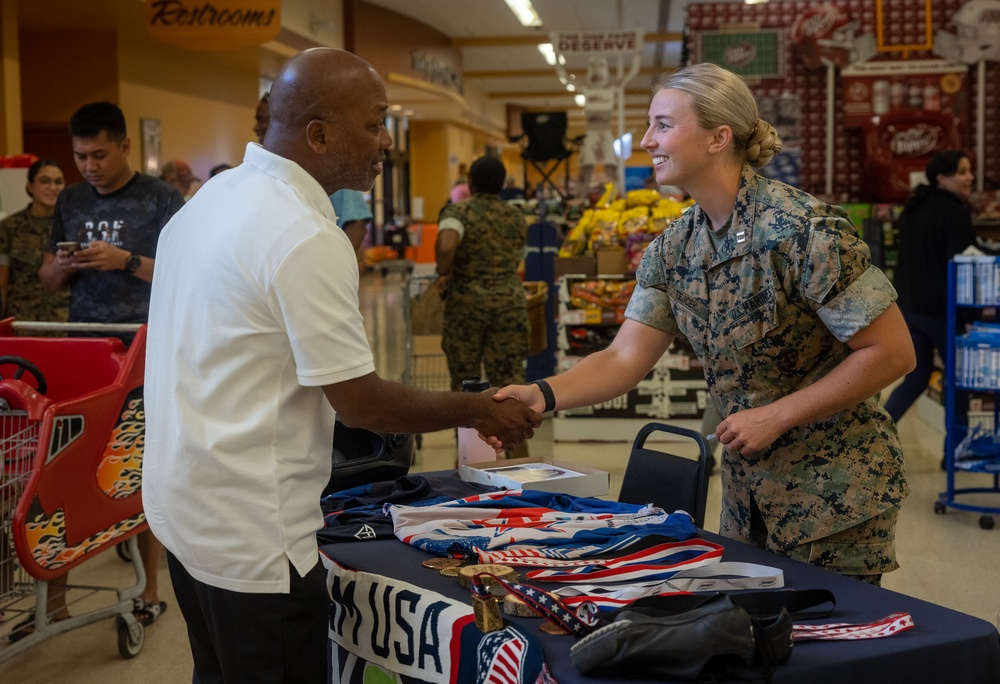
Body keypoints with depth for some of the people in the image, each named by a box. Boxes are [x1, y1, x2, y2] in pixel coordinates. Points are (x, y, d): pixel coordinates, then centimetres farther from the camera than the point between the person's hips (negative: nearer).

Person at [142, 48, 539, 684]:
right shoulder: (307, 240, -22)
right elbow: (363, 404, -18)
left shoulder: (213, 197, 6)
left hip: (185, 506, 9)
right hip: (252, 536, -9)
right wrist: (478, 410, -5)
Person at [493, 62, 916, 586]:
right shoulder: (675, 247, 1)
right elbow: (626, 357, -1)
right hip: (748, 488, 7)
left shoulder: (801, 229, -21)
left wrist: (776, 415, -19)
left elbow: (892, 352, -19)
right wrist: (543, 395, -18)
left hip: (835, 491, -6)